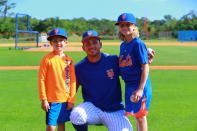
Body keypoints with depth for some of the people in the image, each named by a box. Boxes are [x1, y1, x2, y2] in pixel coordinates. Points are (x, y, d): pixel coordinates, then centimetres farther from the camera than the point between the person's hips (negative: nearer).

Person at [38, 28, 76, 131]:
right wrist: (43, 99, -9)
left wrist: (71, 100, 2)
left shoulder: (69, 60, 4)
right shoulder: (47, 59, -7)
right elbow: (41, 79, -7)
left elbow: (73, 81, 6)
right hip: (51, 100, -4)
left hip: (66, 100, 4)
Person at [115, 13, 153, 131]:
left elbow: (145, 66, -17)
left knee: (140, 116, 0)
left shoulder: (138, 43, -13)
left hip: (139, 86, -8)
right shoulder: (123, 45, 11)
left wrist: (140, 89, -21)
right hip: (129, 85, 8)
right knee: (136, 115, 16)